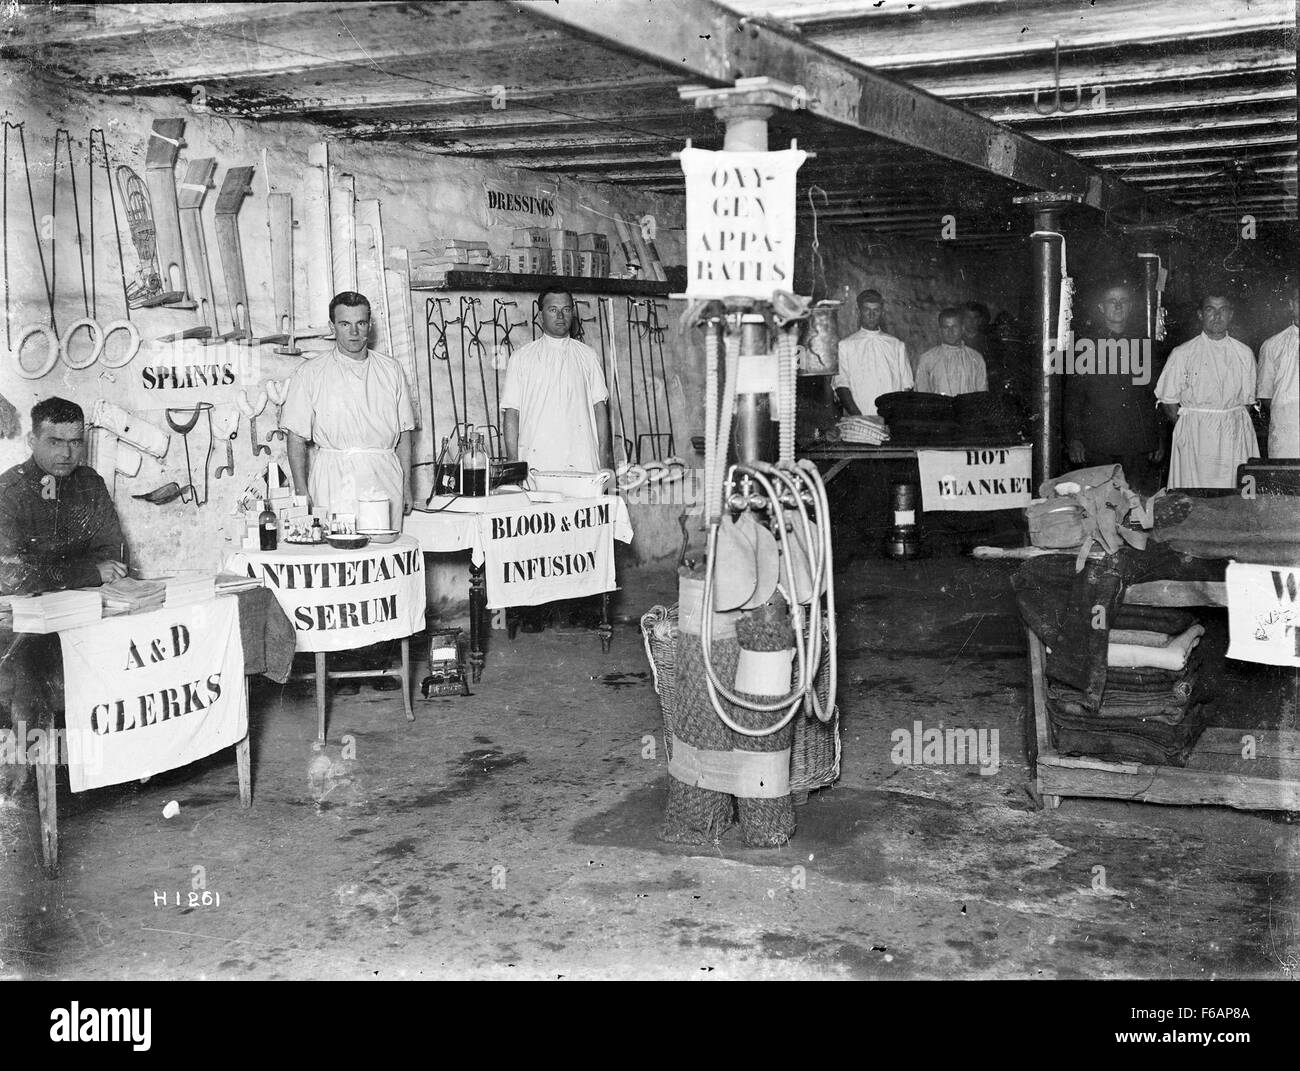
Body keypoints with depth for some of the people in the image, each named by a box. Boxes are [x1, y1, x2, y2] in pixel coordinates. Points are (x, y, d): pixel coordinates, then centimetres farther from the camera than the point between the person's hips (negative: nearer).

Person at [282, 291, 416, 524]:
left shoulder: (391, 370, 13)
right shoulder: (309, 373, 5)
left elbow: (404, 434, 14)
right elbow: (296, 437, 2)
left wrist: (406, 486, 9)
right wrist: (302, 494, -6)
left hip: (384, 478, 2)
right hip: (333, 480, -2)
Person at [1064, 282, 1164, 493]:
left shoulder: (1143, 347, 16)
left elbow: (1156, 398, 17)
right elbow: (1073, 397, 4)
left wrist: (1160, 440, 11)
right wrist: (1074, 440, -5)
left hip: (1139, 445, 2)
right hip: (1098, 448, -2)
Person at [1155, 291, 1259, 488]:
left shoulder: (1244, 353, 10)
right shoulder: (1182, 354, 1)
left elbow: (1249, 398, 13)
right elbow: (1168, 400, 1)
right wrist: (1189, 426, -4)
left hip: (1236, 433, 3)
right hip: (1195, 437, -2)